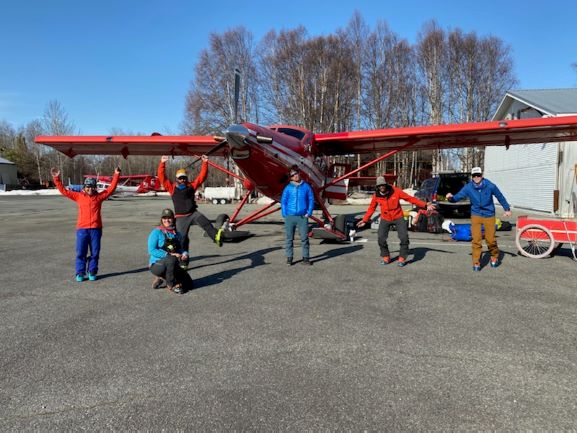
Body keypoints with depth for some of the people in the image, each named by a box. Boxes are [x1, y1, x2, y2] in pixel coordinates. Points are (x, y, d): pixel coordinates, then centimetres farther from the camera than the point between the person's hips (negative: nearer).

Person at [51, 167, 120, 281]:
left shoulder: (99, 196, 8)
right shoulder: (78, 196, 8)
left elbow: (111, 188, 6)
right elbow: (64, 191, 8)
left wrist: (116, 175, 1)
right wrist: (56, 178, 1)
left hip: (96, 229, 1)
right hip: (82, 229, 0)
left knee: (95, 253, 6)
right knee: (81, 253, 2)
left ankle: (92, 272, 18)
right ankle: (80, 273, 12)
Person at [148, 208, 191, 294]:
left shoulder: (177, 234, 7)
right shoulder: (156, 232, -10)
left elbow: (180, 249, 16)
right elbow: (151, 250, -17)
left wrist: (184, 253, -8)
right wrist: (169, 255, -24)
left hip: (171, 265, 6)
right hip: (156, 265, -6)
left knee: (188, 282, -5)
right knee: (172, 260, -38)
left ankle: (162, 278, 12)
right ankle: (171, 285, -17)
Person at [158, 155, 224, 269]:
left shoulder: (191, 186, 8)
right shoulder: (172, 188, 4)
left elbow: (202, 176, 7)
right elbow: (162, 177, -4)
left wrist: (205, 163, -1)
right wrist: (162, 163, -13)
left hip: (193, 213, 0)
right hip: (181, 218, 0)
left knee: (204, 221, -32)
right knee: (183, 239, 2)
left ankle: (216, 236, -54)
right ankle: (183, 262, 11)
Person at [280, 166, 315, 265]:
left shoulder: (306, 186, 5)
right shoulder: (288, 188, 4)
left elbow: (311, 200, 7)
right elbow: (283, 201, 5)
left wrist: (308, 213, -1)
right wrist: (285, 214, -3)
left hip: (302, 217, 0)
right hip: (290, 216, 0)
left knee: (304, 238, 0)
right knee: (289, 238, 5)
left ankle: (305, 257, 9)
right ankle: (289, 257, 14)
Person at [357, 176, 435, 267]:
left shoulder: (395, 191, -15)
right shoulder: (376, 196, -8)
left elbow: (410, 198, -12)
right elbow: (371, 208, 6)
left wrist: (425, 205, -14)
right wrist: (365, 220, 9)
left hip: (398, 218, -1)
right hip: (385, 219, 2)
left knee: (404, 238, -10)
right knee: (381, 239, -7)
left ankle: (402, 258, 9)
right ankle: (386, 257, 15)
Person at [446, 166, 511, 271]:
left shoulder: (490, 186, -12)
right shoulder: (468, 188, -10)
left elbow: (500, 197, 3)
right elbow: (457, 197, -15)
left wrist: (507, 209, 11)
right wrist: (451, 198, -38)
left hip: (489, 215, -1)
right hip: (476, 215, 1)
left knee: (491, 239, 3)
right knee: (476, 240, -6)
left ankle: (495, 258, 31)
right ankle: (476, 263, 5)